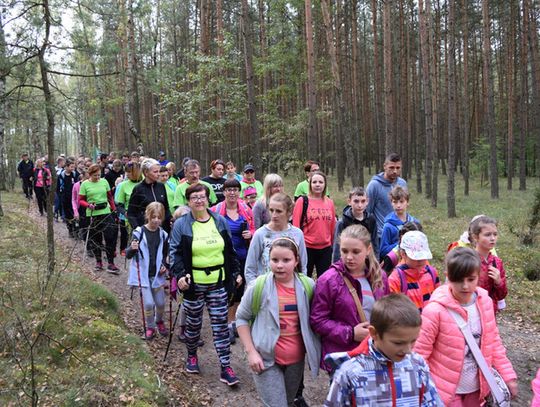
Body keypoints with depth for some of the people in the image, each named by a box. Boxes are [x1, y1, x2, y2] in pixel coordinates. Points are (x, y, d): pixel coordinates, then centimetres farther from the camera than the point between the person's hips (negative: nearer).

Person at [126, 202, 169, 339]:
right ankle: (150, 327, 18)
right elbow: (128, 255, -7)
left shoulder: (163, 235, 1)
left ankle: (159, 321, 38)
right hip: (143, 274, -3)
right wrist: (132, 249, -29)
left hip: (157, 274, 3)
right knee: (149, 303, -9)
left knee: (160, 302, 7)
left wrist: (165, 265, -2)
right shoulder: (139, 232, -11)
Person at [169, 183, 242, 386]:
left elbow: (230, 250, 11)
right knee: (194, 323, 14)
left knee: (220, 325, 2)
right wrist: (180, 274, -21)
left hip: (218, 282, 2)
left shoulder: (220, 221, 4)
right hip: (194, 283, -1)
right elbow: (174, 252, -7)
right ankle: (192, 356, 39)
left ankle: (226, 368, 8)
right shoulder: (181, 224, -4)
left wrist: (235, 272, 9)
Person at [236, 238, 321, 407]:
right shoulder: (259, 286, -15)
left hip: (296, 360, 4)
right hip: (266, 359, -4)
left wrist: (312, 349, 4)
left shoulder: (308, 286, -7)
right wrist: (251, 351, -10)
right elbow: (242, 318, -4)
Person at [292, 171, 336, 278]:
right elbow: (295, 225, -6)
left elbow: (332, 226, 12)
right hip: (307, 248, -3)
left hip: (325, 248, 4)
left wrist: (333, 244, 15)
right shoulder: (302, 201, -6)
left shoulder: (329, 202, 6)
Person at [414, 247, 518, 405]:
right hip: (447, 389, -5)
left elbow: (493, 341, 7)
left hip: (476, 386, 5)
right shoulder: (436, 310, -22)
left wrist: (508, 375, 5)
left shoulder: (485, 302, -6)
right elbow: (420, 352, -15)